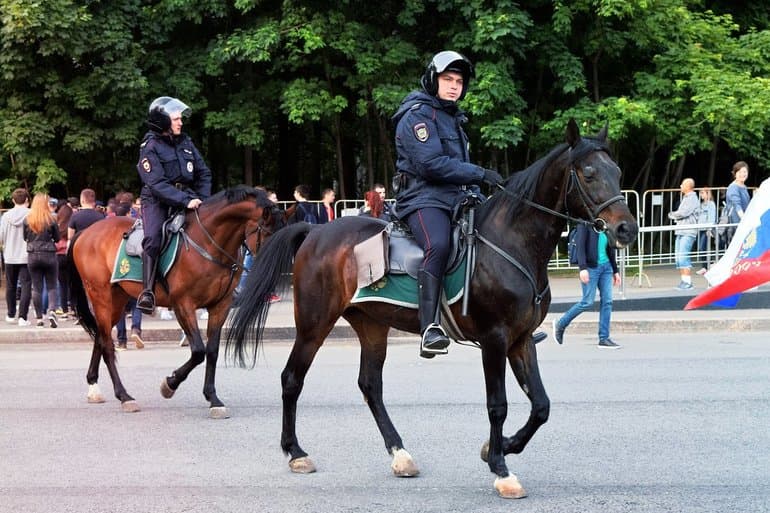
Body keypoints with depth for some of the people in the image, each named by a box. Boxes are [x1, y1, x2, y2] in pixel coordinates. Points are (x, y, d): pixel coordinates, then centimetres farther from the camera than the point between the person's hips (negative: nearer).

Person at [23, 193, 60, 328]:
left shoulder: (27, 220, -3)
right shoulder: (51, 219, -8)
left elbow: (25, 237, 6)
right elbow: (57, 238, 0)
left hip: (32, 255, 2)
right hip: (49, 255, -2)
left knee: (36, 287, 8)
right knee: (51, 286, 8)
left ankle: (39, 317, 9)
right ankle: (51, 311, -14)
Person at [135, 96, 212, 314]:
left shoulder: (185, 142, 11)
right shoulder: (150, 147, -8)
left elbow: (203, 174, 15)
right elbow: (157, 184, -18)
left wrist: (202, 201, -1)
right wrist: (186, 201, -26)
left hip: (187, 199, 6)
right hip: (157, 201, -6)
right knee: (153, 238, -29)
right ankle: (147, 291, -31)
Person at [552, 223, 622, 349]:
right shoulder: (584, 225, -8)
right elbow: (580, 246, -15)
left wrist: (615, 271, 19)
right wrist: (582, 268, -24)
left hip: (606, 267, 7)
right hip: (590, 267, -7)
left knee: (607, 301, -1)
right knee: (587, 302, -6)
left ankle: (604, 338, 2)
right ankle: (560, 324, 13)